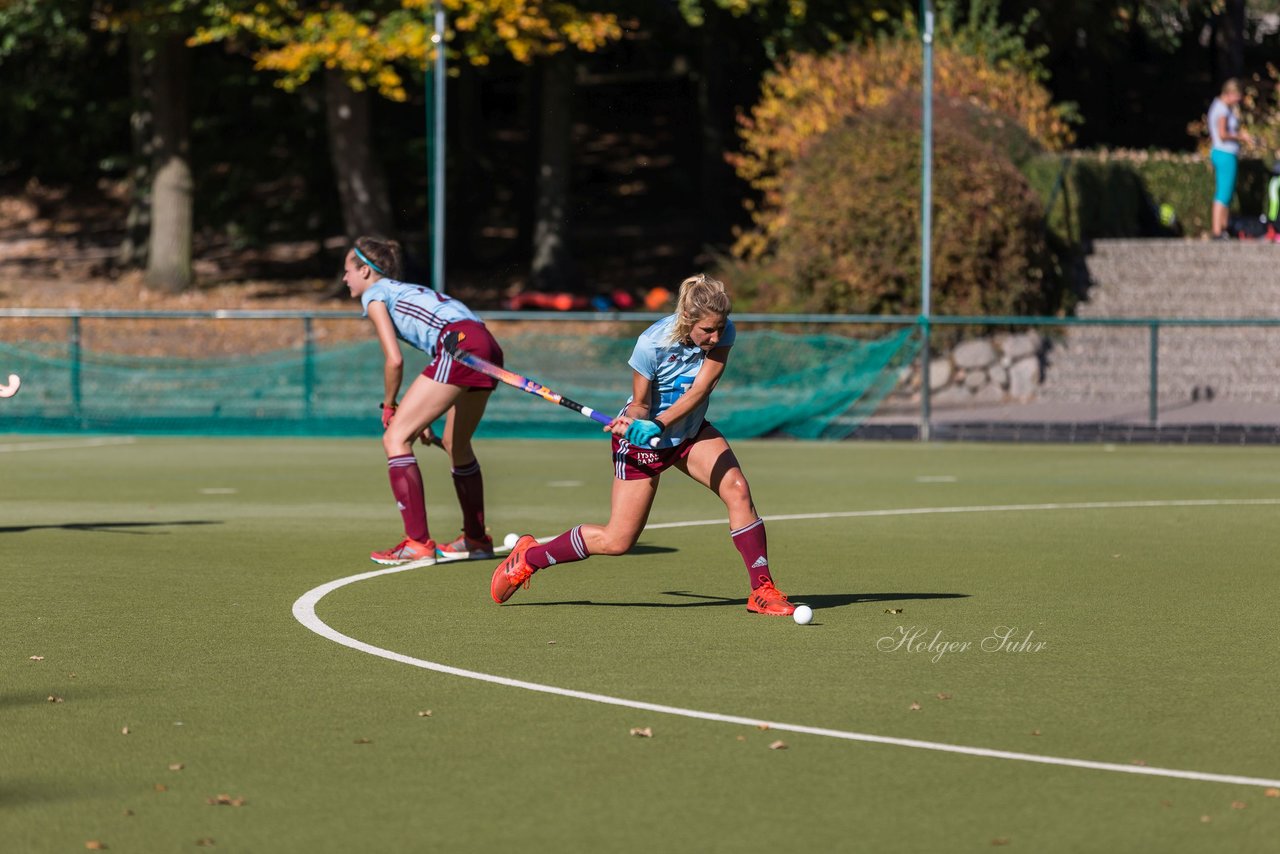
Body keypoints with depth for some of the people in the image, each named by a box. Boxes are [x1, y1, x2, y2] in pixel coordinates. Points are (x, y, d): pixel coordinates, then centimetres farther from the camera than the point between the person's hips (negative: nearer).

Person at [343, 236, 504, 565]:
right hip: (489, 348, 9)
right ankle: (476, 539, 35)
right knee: (455, 443, 26)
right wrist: (424, 416, 30)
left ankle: (418, 543, -13)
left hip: (461, 347, -9)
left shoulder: (375, 295, 10)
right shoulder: (407, 291, 34)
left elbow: (395, 360, -1)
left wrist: (388, 408, 13)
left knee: (395, 438, -5)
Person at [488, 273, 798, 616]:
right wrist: (632, 422, -37)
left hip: (690, 432, 4)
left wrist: (658, 425, -37)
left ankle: (762, 590, -11)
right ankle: (528, 557, 17)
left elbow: (700, 388, -25)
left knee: (737, 489, -20)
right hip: (643, 443, -4)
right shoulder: (652, 344, -28)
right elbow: (640, 403, -15)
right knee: (617, 542, -4)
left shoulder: (722, 332, -18)